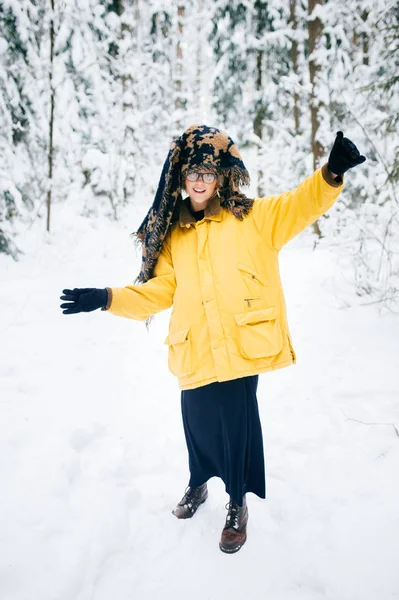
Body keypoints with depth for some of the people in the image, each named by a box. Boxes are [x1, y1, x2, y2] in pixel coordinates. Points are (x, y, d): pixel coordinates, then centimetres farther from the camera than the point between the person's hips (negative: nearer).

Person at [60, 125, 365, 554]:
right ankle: (198, 484, 43)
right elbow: (158, 291, 12)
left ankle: (238, 504, 25)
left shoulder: (253, 218, 5)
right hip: (196, 352, 3)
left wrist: (330, 173, -21)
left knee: (238, 423, -1)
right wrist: (107, 299, 3)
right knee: (198, 422, 11)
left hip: (241, 345, -3)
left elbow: (301, 204, -4)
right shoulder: (172, 234, 14)